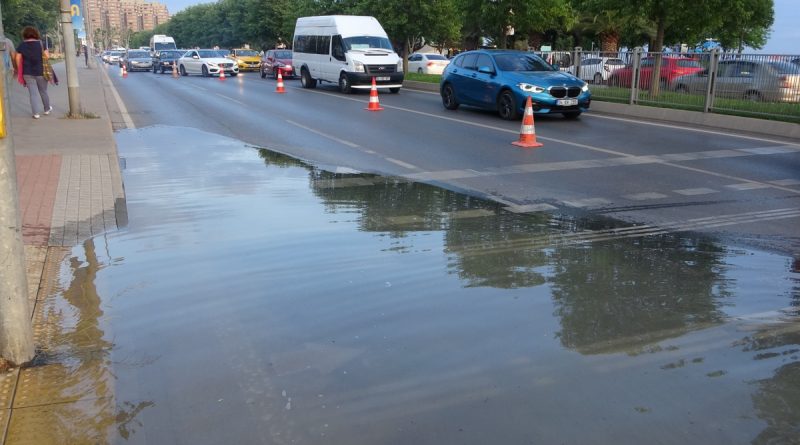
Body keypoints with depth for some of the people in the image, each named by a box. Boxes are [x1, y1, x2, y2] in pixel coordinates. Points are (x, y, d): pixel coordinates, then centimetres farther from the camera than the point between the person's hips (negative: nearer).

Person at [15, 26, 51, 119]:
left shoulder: (21, 46, 0)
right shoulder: (40, 43, -4)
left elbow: (18, 59, -2)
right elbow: (47, 56, -8)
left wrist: (20, 70, 8)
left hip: (27, 73, 0)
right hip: (40, 72, 0)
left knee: (33, 93, 3)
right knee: (43, 91, 16)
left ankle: (36, 113, -1)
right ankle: (47, 109, 30)